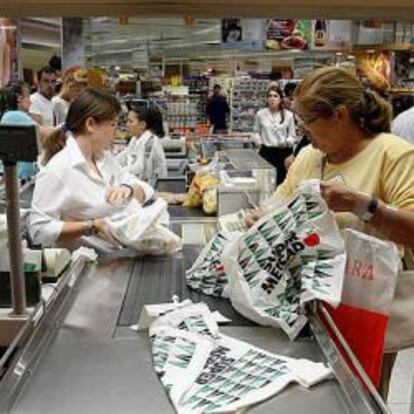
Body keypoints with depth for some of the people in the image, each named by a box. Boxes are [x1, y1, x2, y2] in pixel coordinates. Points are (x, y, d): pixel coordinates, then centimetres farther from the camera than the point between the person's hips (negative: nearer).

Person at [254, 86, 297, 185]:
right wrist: (259, 141, 2)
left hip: (284, 152, -1)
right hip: (266, 151, 1)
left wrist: (287, 141, -17)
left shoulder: (288, 115, -1)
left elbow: (293, 136, 3)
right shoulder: (260, 114, 4)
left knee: (281, 179, -1)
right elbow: (257, 131, 20)